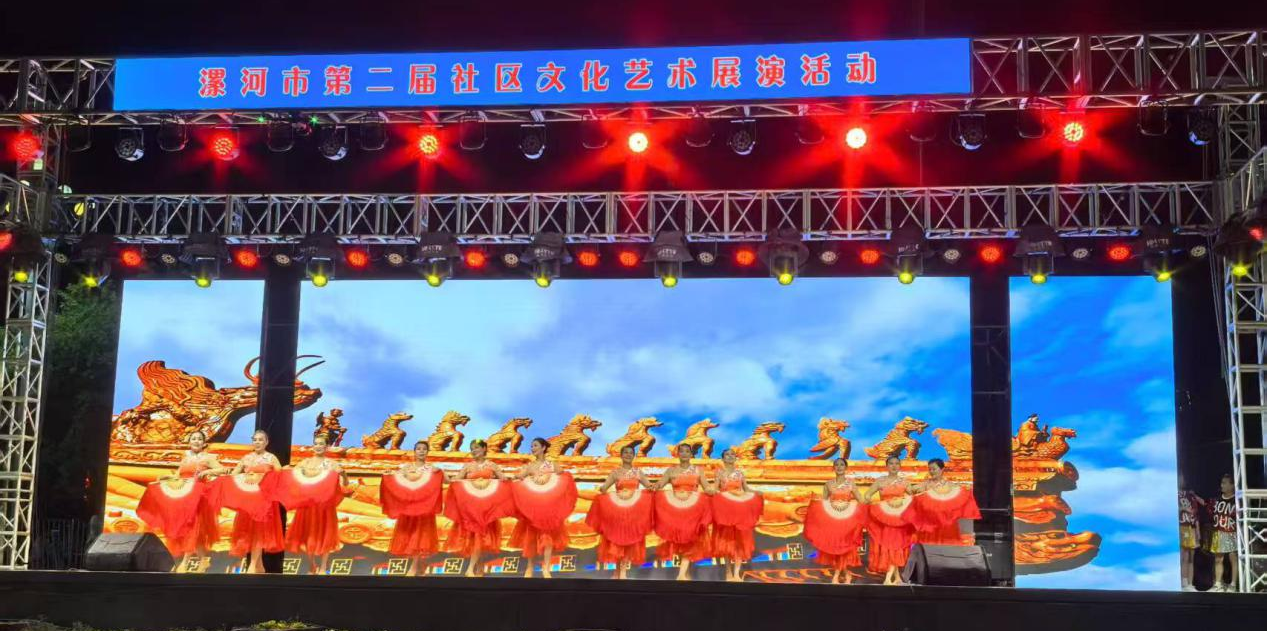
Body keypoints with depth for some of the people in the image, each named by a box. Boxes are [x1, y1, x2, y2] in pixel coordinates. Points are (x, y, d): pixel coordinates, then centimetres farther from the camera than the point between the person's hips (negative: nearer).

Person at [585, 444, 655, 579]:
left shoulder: (638, 472, 8)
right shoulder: (615, 472, 3)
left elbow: (649, 486, 7)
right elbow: (604, 487, -4)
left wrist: (654, 487, -17)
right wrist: (602, 489, -27)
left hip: (634, 510, 1)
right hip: (616, 508, -1)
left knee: (629, 540, 1)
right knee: (616, 539, 1)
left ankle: (623, 572, 5)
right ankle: (618, 570, 13)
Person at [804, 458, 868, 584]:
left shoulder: (850, 483, 0)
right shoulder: (828, 484, 4)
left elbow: (861, 502, 1)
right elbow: (822, 503, 9)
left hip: (847, 519, -1)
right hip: (831, 519, 2)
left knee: (845, 547, 0)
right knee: (833, 547, 2)